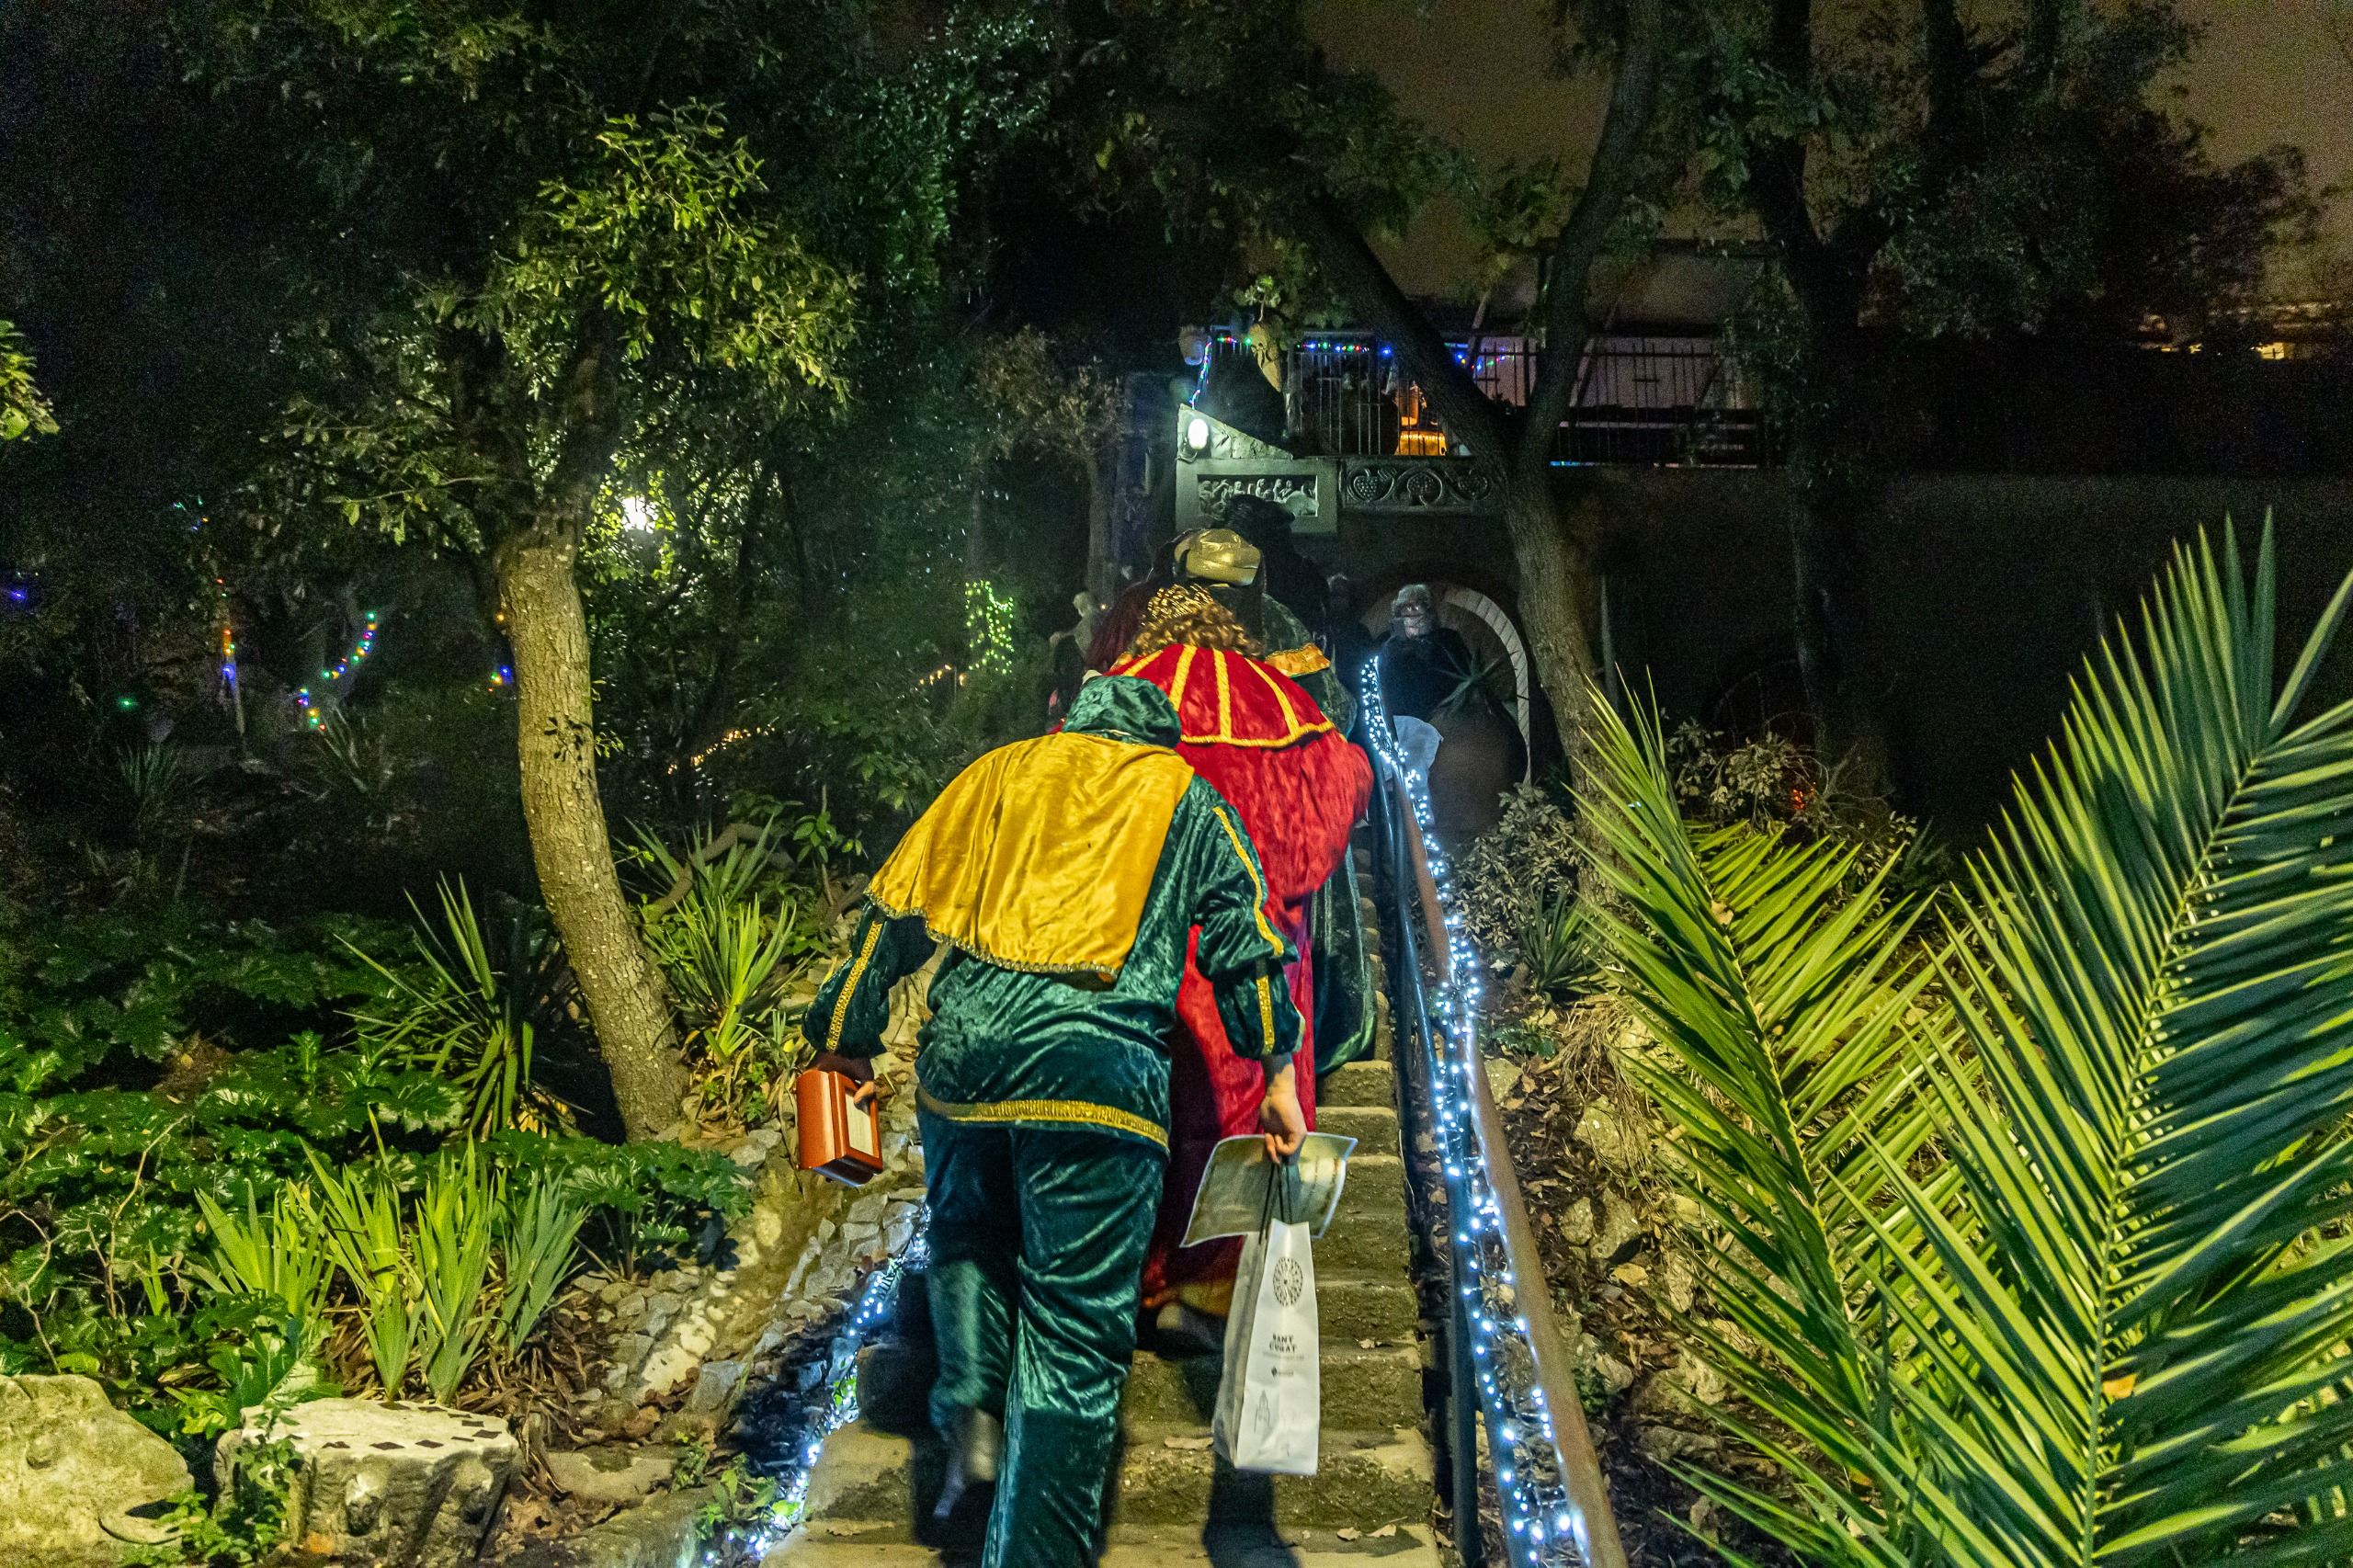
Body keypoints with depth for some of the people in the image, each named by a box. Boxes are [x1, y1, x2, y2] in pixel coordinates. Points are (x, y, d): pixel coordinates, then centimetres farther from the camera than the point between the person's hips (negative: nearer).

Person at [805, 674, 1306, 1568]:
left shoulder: (998, 771, 22)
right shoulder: (1185, 796, 19)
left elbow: (896, 907, 16)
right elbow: (1243, 941, 12)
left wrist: (847, 1036, 20)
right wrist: (1278, 1078, 15)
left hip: (965, 1044, 3)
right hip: (1100, 1061, -2)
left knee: (967, 1234, 29)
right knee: (1074, 1326, 2)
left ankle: (972, 1405, 9)